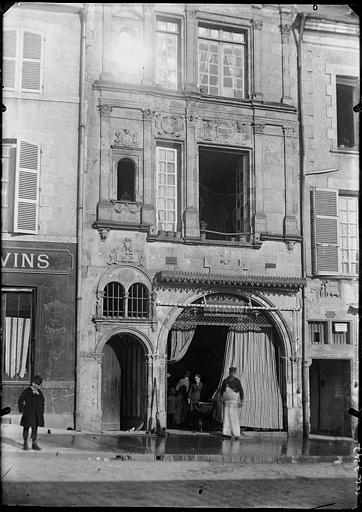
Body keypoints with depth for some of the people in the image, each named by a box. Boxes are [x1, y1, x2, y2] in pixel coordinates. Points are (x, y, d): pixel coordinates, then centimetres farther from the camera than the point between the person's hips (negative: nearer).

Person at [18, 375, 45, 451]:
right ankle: (25, 443, 14)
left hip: (37, 413, 4)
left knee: (35, 428, 4)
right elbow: (20, 401, 0)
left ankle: (34, 444, 7)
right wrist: (22, 410, -6)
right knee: (26, 427, 3)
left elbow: (42, 403, 17)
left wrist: (42, 412, 10)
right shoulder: (26, 392, -3)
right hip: (28, 412, -4)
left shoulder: (40, 393, 10)